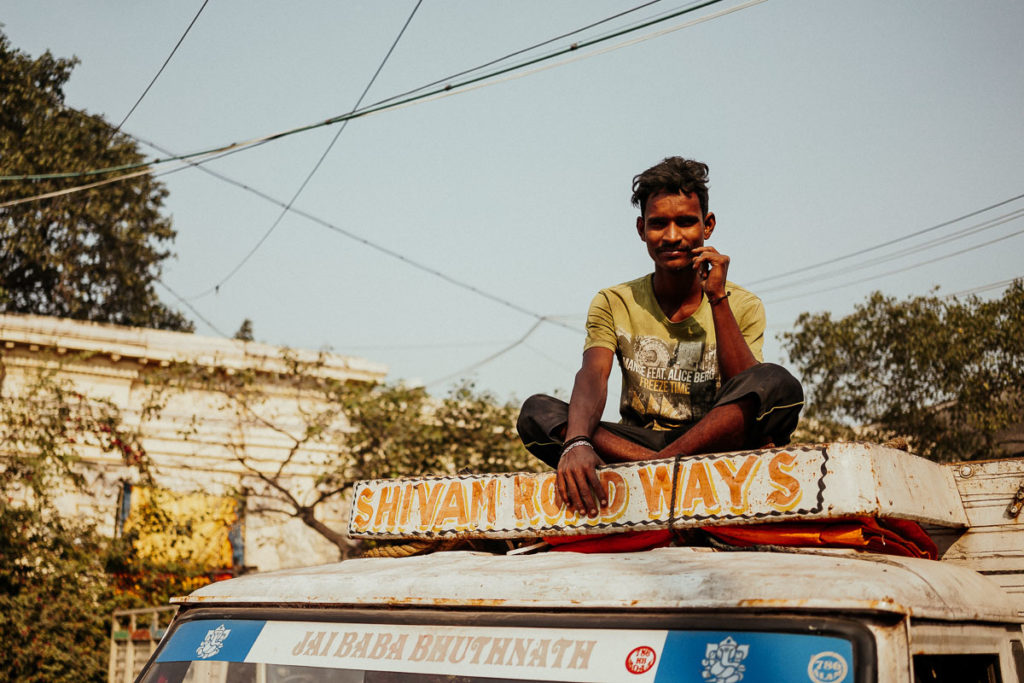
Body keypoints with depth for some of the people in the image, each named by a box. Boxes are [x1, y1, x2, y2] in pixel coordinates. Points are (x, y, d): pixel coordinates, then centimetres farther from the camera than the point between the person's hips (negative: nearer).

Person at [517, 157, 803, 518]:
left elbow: (746, 390, -12)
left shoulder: (743, 307, 4)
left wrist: (718, 299, -17)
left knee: (779, 384, -28)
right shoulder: (614, 305, 5)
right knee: (537, 412, -24)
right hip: (636, 441, 1)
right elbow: (592, 376, -15)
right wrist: (577, 442, -37)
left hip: (713, 443, -1)